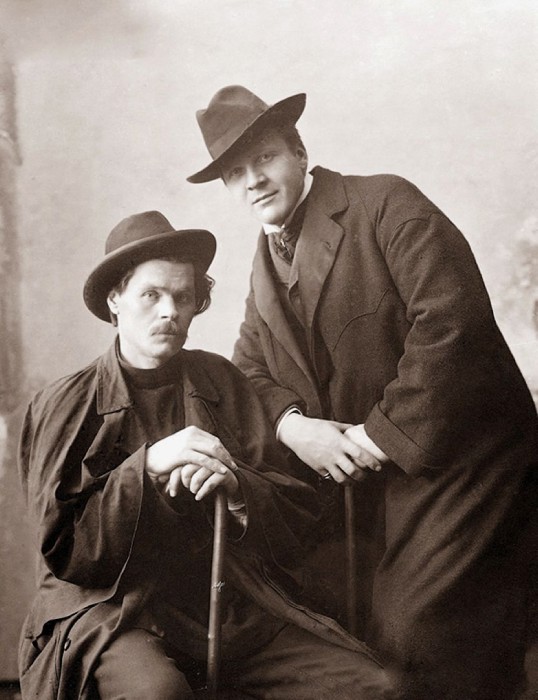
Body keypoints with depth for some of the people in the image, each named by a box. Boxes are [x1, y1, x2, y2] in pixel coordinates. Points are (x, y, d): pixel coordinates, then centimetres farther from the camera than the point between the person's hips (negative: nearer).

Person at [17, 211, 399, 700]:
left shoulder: (221, 380, 7)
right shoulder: (65, 405, 0)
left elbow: (297, 507, 3)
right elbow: (63, 549, -8)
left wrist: (236, 485, -19)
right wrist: (145, 467, -21)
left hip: (236, 602, 4)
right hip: (116, 610, -3)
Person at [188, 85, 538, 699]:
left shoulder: (384, 204, -10)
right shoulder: (266, 259, 13)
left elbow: (452, 318, -21)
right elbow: (251, 367, 12)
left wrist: (384, 431, -19)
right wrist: (292, 426, -9)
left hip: (455, 460, -6)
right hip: (369, 481, 7)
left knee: (418, 644, -10)